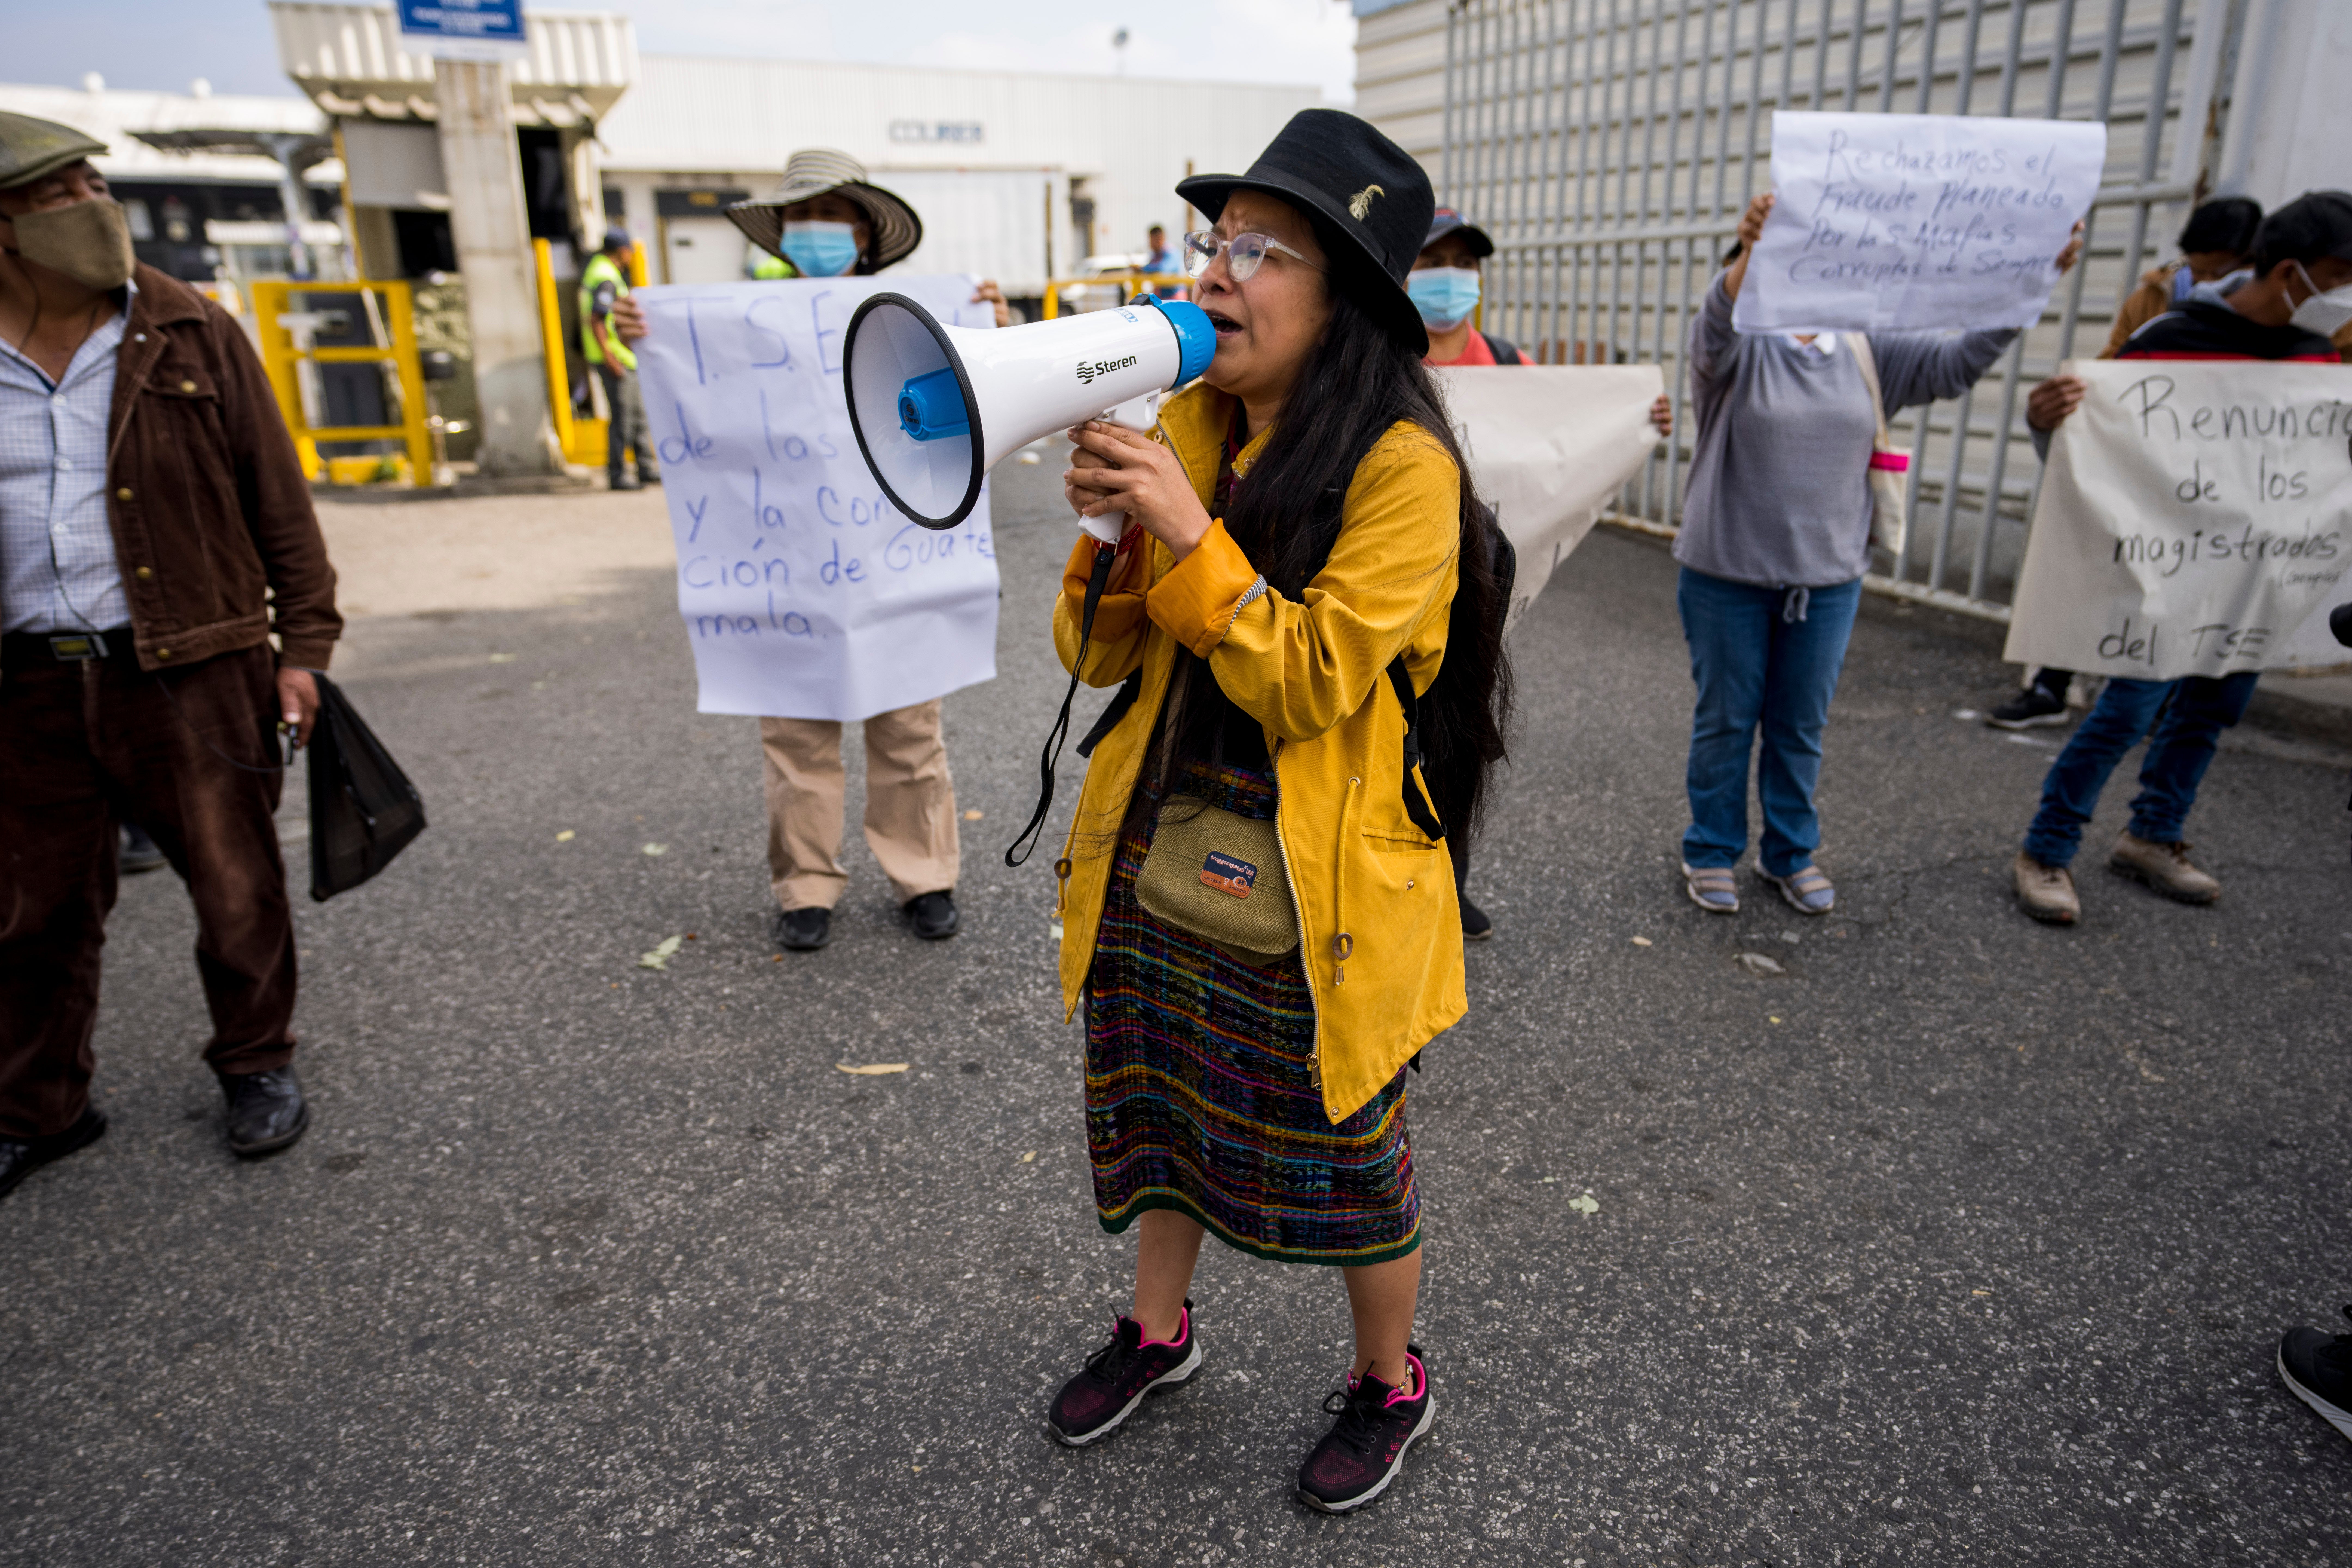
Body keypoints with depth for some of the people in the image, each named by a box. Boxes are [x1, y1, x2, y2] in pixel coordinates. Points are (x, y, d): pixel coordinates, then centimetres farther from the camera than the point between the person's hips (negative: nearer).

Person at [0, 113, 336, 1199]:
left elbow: (278, 498, 2)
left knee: (237, 885, 4)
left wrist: (304, 642, -2)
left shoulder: (192, 336, 1)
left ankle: (256, 1064, 27)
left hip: (191, 672, -2)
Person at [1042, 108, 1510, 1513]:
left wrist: (1188, 531, -26)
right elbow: (1100, 653, 2)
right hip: (1158, 870, 6)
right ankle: (1161, 1328, 49)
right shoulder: (1190, 422, 2)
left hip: (1313, 903, -6)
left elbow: (1308, 684, -21)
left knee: (1348, 1155, 13)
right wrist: (1109, 532, -16)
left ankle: (1392, 1382, 41)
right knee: (1156, 1109, 22)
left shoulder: (1403, 467, -17)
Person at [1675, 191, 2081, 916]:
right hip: (1729, 573, -4)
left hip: (1828, 577, 4)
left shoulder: (1867, 352, 6)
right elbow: (1717, 322, -29)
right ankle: (1711, 852, 23)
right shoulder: (1739, 347, -7)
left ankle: (1791, 853, 30)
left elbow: (1959, 359, -2)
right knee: (1727, 720, 7)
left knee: (1801, 726, 14)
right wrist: (1748, 255, -50)